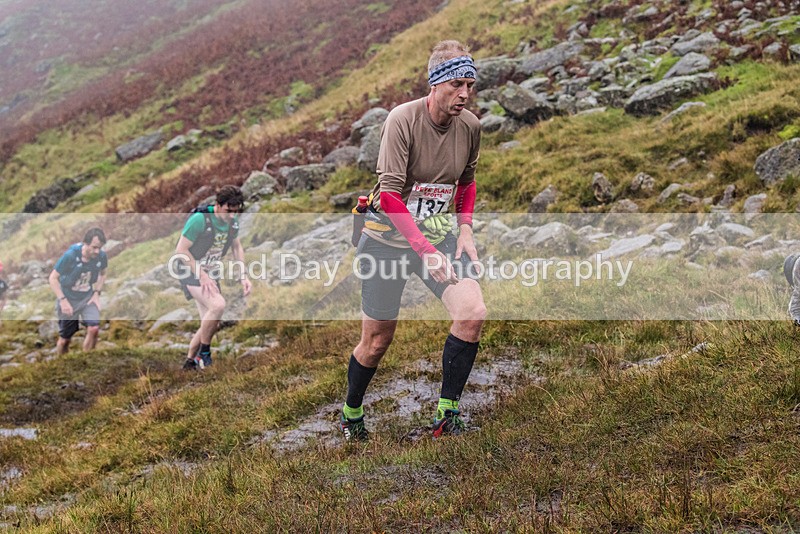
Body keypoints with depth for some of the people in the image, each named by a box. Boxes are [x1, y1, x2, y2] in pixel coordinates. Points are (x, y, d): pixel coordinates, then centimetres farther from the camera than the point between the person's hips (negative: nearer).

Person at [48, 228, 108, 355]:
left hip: (87, 298, 2)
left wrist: (97, 293, -4)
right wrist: (63, 300, -22)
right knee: (64, 339, 8)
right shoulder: (70, 255, -26)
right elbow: (53, 278, -16)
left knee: (94, 328, -20)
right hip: (68, 299, -2)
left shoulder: (101, 256, -16)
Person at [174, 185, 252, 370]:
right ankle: (204, 353, -12)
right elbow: (181, 250, -21)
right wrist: (202, 275, -22)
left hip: (210, 273, 8)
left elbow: (237, 247, 12)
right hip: (191, 271, -8)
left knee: (211, 323, 7)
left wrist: (243, 276, 2)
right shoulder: (200, 219, -25)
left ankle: (190, 362, 24)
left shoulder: (233, 220, -3)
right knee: (218, 305, -29)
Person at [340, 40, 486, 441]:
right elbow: (389, 194, -24)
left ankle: (447, 415, -6)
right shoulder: (403, 119, -19)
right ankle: (351, 414, 33)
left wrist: (465, 230, 1)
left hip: (437, 235, 4)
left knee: (473, 312, -20)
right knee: (377, 341, 4)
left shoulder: (470, 126, -3)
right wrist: (425, 251, -29)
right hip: (388, 238, -4)